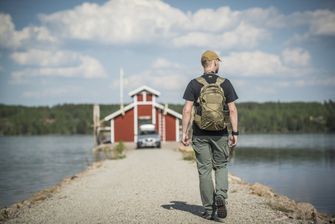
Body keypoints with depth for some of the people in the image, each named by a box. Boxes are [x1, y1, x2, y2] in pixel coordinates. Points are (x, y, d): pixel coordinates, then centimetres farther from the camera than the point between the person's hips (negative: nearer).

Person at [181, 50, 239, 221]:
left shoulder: (194, 84, -1)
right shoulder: (225, 83, 0)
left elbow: (187, 110, -7)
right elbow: (232, 110, -3)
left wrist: (184, 132, -2)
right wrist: (234, 133, 0)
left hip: (200, 134, 0)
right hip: (220, 133, 0)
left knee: (204, 170, 7)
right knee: (221, 166, 16)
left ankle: (209, 210, 9)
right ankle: (221, 196, -10)